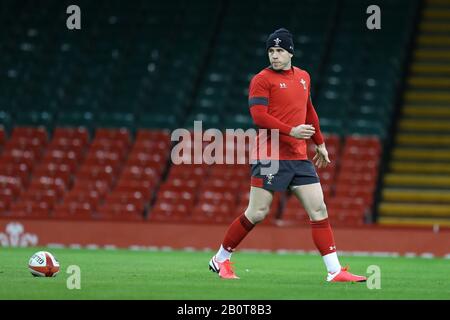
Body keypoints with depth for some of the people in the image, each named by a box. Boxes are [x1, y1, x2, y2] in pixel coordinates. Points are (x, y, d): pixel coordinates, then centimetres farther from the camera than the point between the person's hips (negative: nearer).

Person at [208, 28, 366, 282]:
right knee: (257, 214, -4)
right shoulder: (262, 80, -5)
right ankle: (221, 259, 14)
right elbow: (258, 116, -16)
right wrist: (291, 131, -24)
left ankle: (335, 271, -2)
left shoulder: (304, 77, 15)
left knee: (319, 209, -2)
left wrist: (320, 143, 29)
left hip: (299, 157, 6)